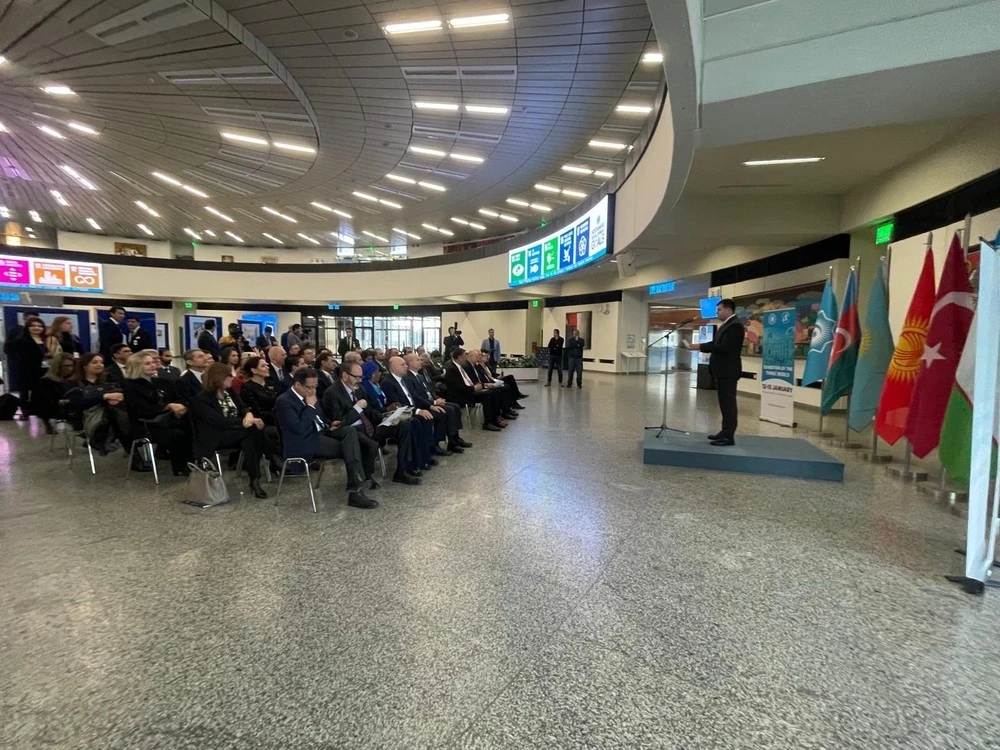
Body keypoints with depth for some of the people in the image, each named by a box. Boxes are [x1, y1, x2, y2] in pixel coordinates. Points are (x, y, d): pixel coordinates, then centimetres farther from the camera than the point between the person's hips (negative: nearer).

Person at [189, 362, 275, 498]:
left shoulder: (230, 393, 15)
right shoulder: (200, 399, -8)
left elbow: (244, 407, 5)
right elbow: (219, 421, -19)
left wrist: (249, 415, -19)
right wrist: (244, 422, -24)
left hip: (236, 433, 6)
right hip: (216, 438, -6)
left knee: (250, 440, -31)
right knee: (254, 428, -31)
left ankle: (254, 481, -31)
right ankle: (274, 462, -24)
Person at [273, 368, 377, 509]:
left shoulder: (308, 394, 11)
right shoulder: (284, 402, -15)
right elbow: (300, 429, -26)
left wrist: (330, 424, 4)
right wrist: (310, 406, -18)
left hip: (322, 432, 8)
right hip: (304, 442, -8)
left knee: (350, 431, -19)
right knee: (349, 449, -21)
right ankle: (356, 491, -15)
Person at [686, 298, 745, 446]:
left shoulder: (735, 325, -16)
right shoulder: (726, 324, 17)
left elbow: (724, 347, -24)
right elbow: (715, 343, 14)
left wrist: (700, 347, -21)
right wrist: (696, 346, 1)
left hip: (728, 371, -10)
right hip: (722, 370, 10)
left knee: (728, 403, -6)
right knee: (724, 402, 15)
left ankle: (729, 436, 0)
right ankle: (725, 431, 24)